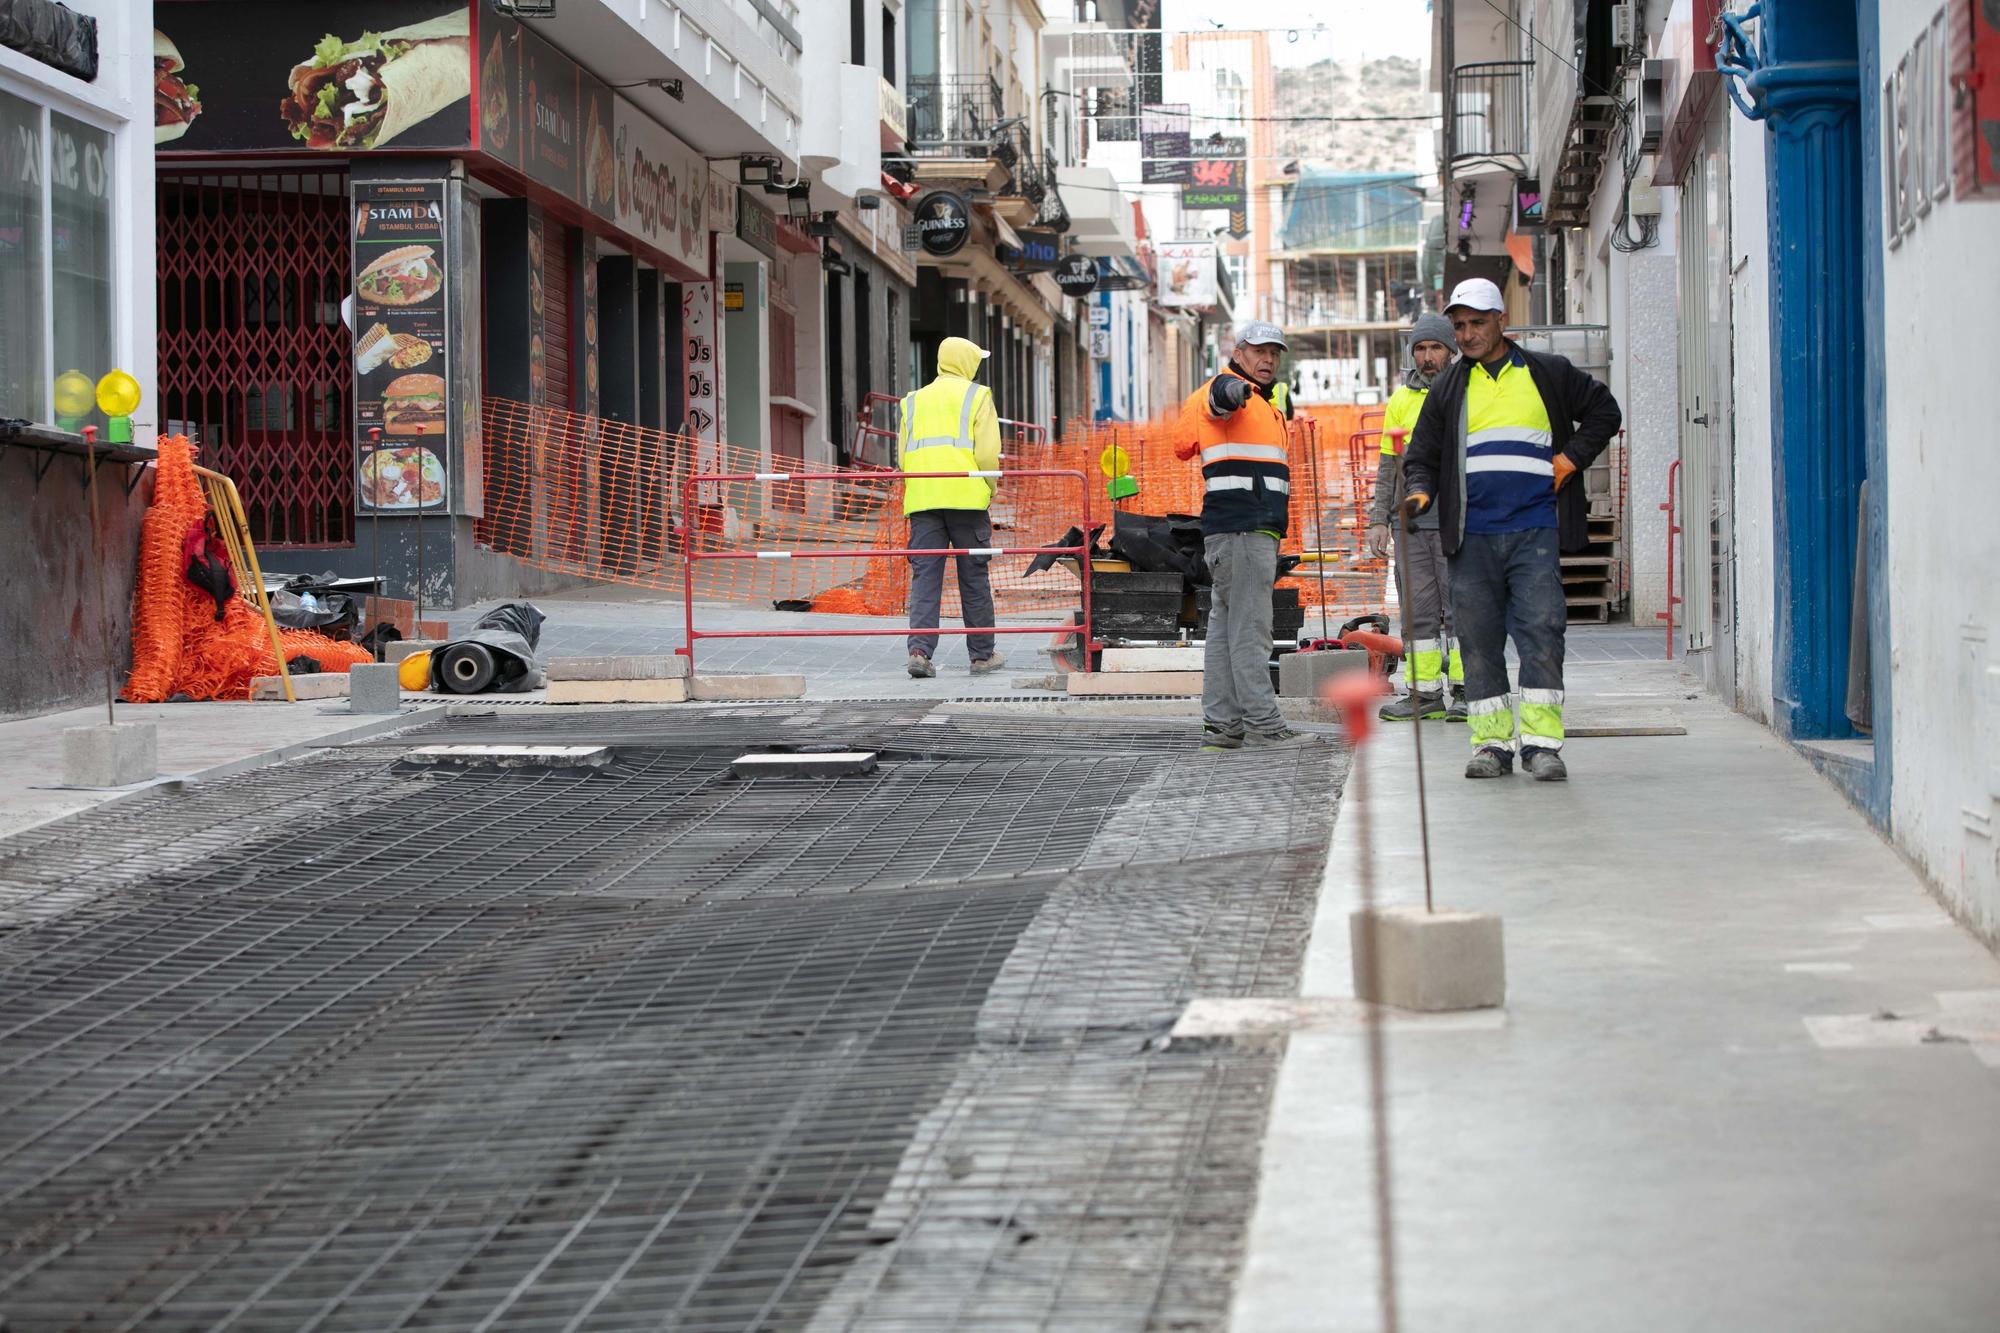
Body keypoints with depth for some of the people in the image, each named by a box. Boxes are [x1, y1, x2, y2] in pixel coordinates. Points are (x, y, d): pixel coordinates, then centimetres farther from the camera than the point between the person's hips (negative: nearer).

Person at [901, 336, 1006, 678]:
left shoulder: (914, 401, 18)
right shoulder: (977, 396, 5)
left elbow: (902, 454, 13)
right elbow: (987, 451, -5)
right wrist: (990, 489, 8)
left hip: (921, 498, 3)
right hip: (967, 496, -3)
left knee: (924, 576, -1)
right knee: (974, 577, 6)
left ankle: (920, 650, -15)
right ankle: (982, 654, 12)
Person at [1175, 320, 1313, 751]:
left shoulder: (1263, 405, 25)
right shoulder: (1226, 389, -4)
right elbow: (1221, 398, -27)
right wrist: (1233, 391, -42)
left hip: (1255, 530, 10)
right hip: (1239, 527, -10)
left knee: (1226, 626, 10)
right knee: (1249, 628, -10)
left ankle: (1220, 723, 12)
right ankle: (1262, 722, -11)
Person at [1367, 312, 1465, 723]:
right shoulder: (1400, 401, 15)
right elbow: (1388, 466, 18)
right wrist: (1379, 520, 10)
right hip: (1411, 522, 4)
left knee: (1459, 604, -5)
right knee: (1417, 609, 3)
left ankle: (1465, 692, -2)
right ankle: (1425, 694, 6)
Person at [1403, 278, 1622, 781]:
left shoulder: (1548, 374, 8)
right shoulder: (1449, 388, 12)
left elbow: (1603, 411, 18)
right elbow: (1423, 455, 14)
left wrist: (1573, 457, 4)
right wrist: (1420, 491, -7)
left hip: (1535, 531, -2)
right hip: (1472, 536, 2)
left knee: (1540, 630, -10)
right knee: (1478, 639, 2)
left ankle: (1541, 742, -9)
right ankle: (1492, 741, 10)